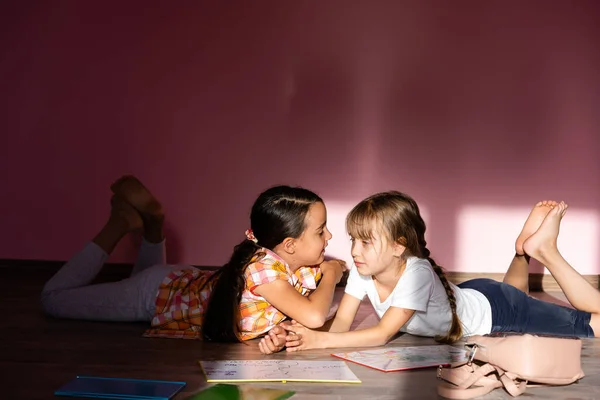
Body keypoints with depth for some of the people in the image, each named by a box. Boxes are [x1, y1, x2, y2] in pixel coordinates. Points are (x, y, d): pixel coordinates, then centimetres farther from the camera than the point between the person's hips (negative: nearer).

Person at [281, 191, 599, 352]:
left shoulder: (416, 274, -40)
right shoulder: (362, 270, -23)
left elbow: (382, 334, -40)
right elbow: (342, 322, -23)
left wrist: (321, 340, -46)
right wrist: (308, 336, -44)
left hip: (493, 309, -7)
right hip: (466, 296, 7)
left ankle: (544, 251, 12)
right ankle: (525, 249, 36)